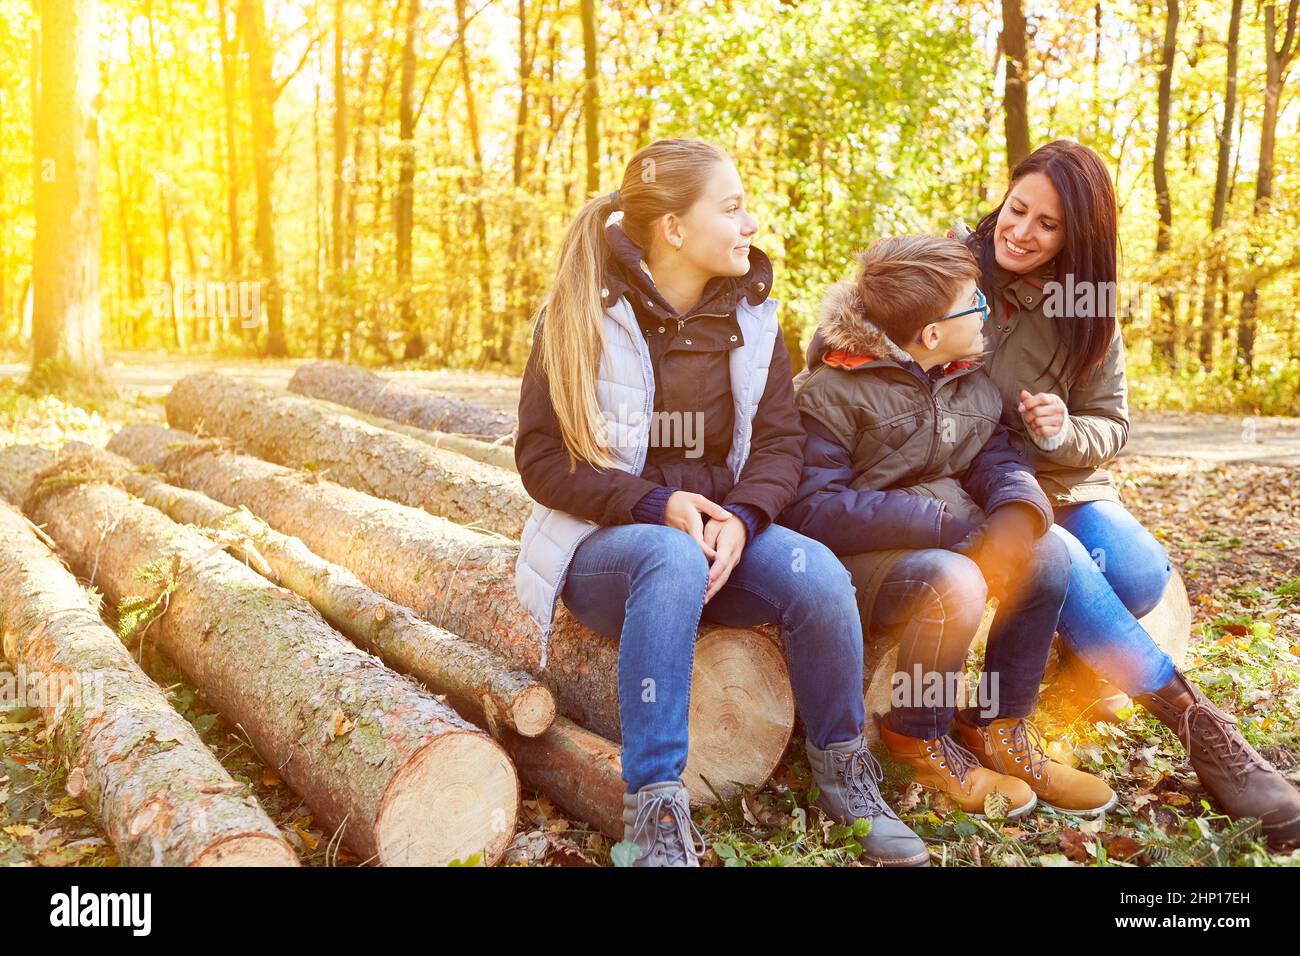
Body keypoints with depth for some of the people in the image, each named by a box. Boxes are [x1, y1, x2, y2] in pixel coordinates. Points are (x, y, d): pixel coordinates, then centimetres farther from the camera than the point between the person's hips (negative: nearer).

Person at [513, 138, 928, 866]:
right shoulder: (582, 316, -9)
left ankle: (843, 769, -1)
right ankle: (655, 810, -32)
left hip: (719, 533, 3)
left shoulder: (750, 317, 2)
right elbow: (541, 459, -10)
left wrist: (740, 518, -22)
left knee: (818, 575, -27)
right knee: (674, 559, -38)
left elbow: (780, 442, 0)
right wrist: (657, 506, -23)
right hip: (605, 544, -3)